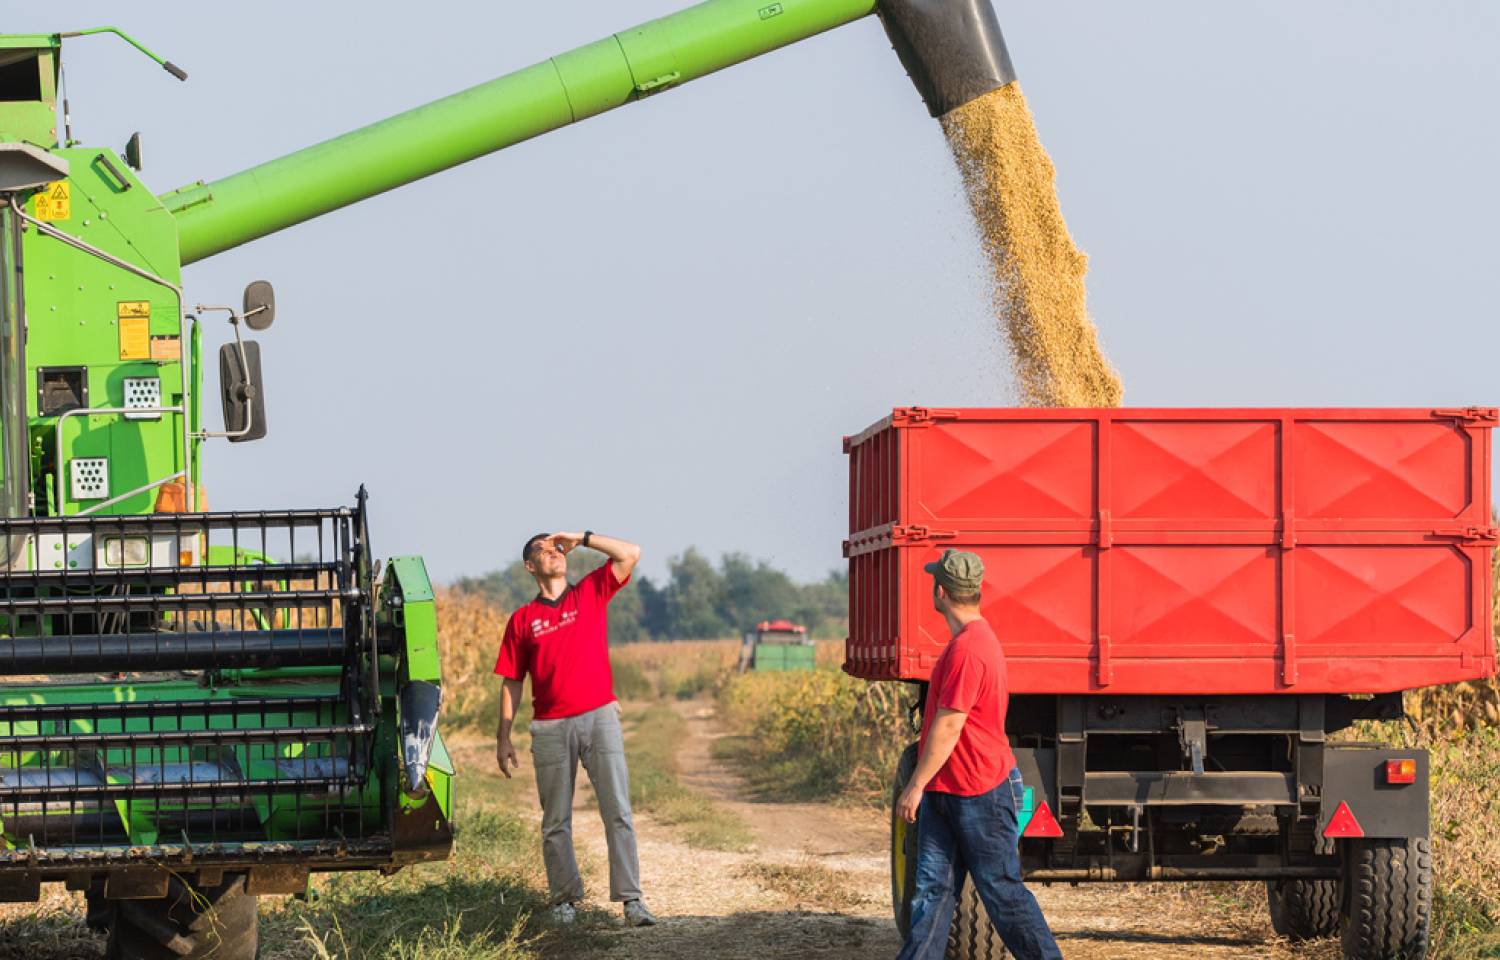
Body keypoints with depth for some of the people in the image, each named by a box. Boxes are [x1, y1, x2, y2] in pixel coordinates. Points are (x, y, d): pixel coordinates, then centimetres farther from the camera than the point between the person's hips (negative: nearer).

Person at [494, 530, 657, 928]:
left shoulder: (590, 593, 9)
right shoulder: (522, 619, 8)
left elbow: (630, 554, -1)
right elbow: (511, 682, 9)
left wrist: (581, 538, 1)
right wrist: (503, 737, 5)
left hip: (599, 717, -1)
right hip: (550, 728, 1)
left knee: (618, 812, -7)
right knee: (556, 821, 5)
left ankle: (630, 899, -9)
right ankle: (565, 898, 15)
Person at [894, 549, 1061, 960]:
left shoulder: (967, 650, -21)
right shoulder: (978, 638, 13)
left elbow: (949, 726, -22)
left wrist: (917, 785, -19)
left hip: (981, 794, -10)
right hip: (946, 790, 10)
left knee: (1001, 889, -2)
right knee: (932, 887, 6)